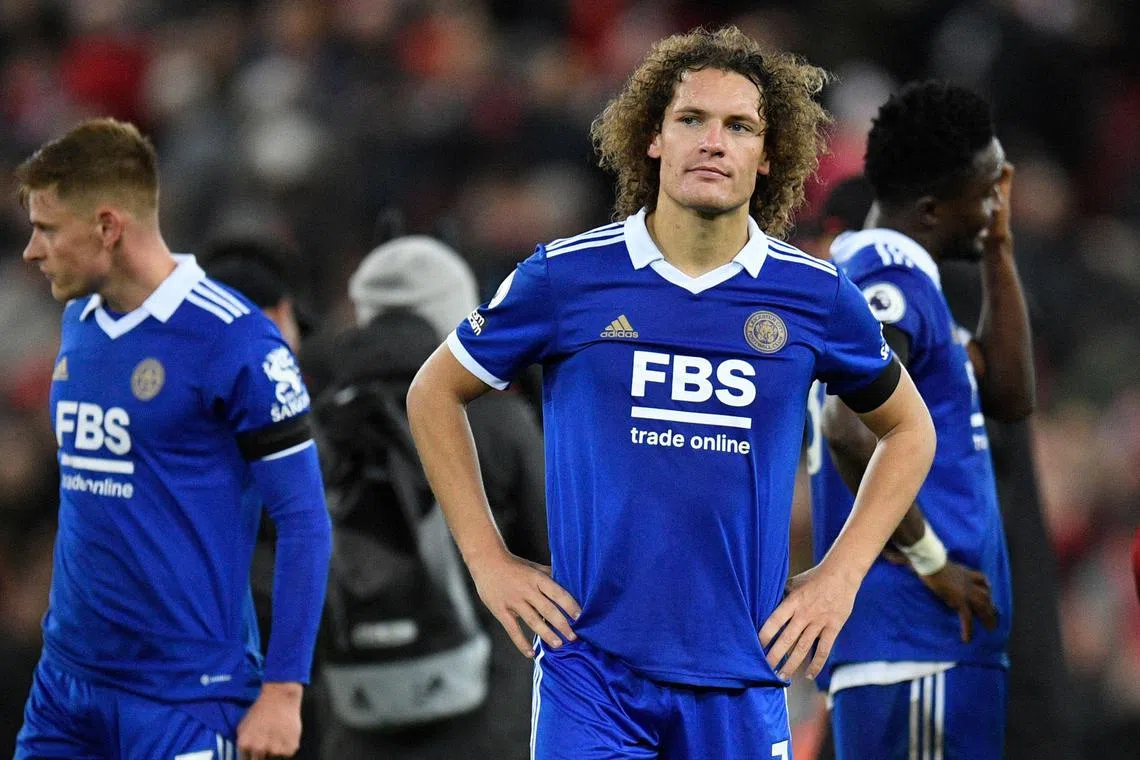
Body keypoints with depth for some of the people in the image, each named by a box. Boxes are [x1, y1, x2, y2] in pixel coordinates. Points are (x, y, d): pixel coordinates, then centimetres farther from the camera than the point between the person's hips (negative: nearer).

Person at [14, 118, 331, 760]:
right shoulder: (78, 323, 10)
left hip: (187, 689, -7)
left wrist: (283, 692, -14)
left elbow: (305, 522, -11)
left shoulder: (234, 341, -12)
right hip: (65, 681, 7)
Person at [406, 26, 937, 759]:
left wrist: (841, 575, 8)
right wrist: (488, 559, 6)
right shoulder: (567, 277, -2)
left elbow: (909, 430, 18)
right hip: (592, 664, -2)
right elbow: (435, 394, 12)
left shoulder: (814, 294, 2)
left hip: (740, 674, 2)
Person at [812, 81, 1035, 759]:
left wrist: (998, 251, 23)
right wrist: (931, 559, -20)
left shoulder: (874, 274, 21)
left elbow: (1009, 394, 27)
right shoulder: (893, 284, -12)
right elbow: (848, 425, -28)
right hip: (917, 642, -11)